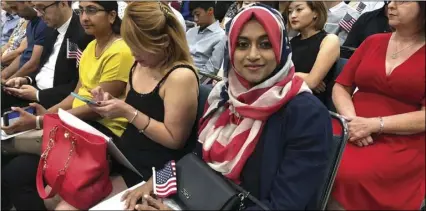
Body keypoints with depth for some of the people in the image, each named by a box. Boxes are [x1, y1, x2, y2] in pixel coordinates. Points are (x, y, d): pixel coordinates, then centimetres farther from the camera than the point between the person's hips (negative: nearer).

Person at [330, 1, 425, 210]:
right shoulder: (372, 41, 13)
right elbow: (341, 86, 10)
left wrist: (374, 125, -16)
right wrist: (350, 119, -9)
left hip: (402, 143, -3)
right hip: (352, 131, 4)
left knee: (348, 175, -29)